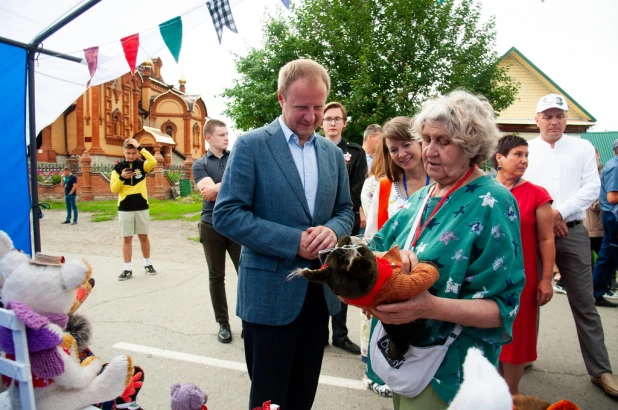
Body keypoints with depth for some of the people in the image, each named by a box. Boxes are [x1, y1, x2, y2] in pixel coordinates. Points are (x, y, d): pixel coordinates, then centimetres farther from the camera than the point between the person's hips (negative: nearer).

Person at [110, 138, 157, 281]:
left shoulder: (141, 164, -1)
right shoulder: (118, 167, 1)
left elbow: (153, 162, -24)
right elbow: (114, 189, -1)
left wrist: (140, 147, -21)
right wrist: (121, 178, -17)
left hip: (142, 207, 0)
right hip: (125, 208, 0)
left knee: (143, 236, 10)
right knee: (127, 238, 5)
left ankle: (147, 264, 25)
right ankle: (127, 269, 12)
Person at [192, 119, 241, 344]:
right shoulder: (200, 165, 3)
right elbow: (209, 192, -13)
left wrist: (216, 189, -13)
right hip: (212, 226, 0)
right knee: (216, 277, 9)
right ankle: (223, 324, 22)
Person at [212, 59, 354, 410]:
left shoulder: (333, 153, 8)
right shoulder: (251, 145, -9)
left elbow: (346, 210, 12)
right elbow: (227, 214, -14)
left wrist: (332, 230, -12)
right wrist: (293, 242, -22)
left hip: (320, 292, 5)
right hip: (270, 293, -5)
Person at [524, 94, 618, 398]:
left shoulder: (582, 148, 8)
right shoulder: (526, 150, 6)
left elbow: (592, 188, -1)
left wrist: (560, 212, -13)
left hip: (572, 233, 0)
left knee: (584, 303, 4)